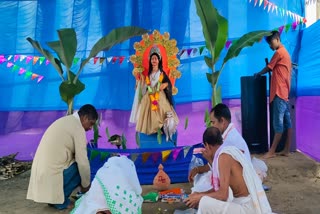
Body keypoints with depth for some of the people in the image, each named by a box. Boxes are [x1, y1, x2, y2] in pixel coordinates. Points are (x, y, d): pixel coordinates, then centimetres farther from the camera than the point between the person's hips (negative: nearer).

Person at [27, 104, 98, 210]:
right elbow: (83, 162, -13)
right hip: (51, 173, -9)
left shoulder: (65, 120, 15)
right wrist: (86, 184, 4)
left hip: (41, 169, 9)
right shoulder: (78, 128, -12)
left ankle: (52, 195, 16)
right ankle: (60, 199, 3)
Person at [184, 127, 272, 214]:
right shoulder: (228, 151, 9)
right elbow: (221, 187, 18)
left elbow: (223, 195, -20)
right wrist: (199, 194, 15)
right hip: (246, 205, 10)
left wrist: (199, 197, -7)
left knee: (205, 203, -21)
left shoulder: (224, 156, -18)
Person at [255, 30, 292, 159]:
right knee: (287, 122, 7)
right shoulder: (285, 53, 21)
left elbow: (268, 68, 0)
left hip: (279, 93, -10)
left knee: (278, 123, -7)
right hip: (285, 93, 10)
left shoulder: (279, 52, -8)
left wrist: (259, 74, 17)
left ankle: (272, 151, -3)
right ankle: (286, 150, 12)